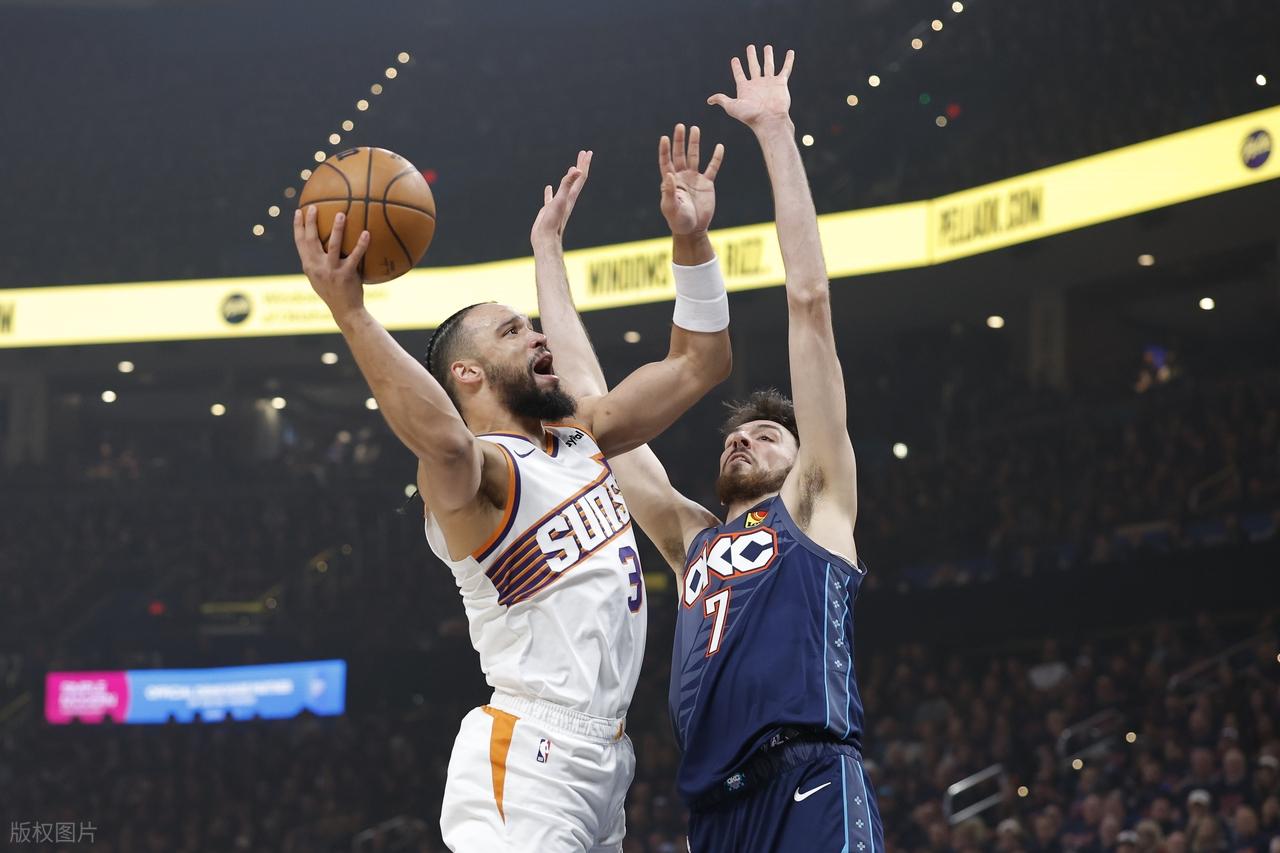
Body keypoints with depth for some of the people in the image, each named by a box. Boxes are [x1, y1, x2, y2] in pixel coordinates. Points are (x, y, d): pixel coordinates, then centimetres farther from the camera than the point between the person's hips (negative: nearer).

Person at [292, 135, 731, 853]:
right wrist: (349, 311, -43)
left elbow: (701, 362, 21)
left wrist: (690, 237, 11)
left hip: (602, 759, 9)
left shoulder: (582, 438, 16)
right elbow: (441, 437, -36)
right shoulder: (472, 473, -10)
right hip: (524, 763, -9)